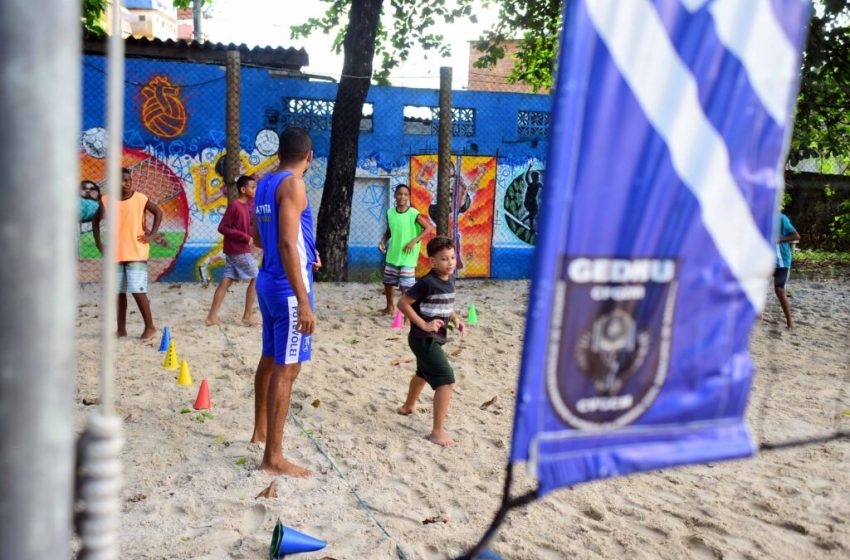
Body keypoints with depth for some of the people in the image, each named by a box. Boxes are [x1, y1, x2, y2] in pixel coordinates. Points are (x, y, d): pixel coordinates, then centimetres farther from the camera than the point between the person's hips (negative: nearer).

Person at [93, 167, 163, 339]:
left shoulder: (140, 199, -6)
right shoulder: (106, 201, 0)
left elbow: (158, 212, 8)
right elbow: (96, 221, 15)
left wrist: (152, 235, -1)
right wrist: (98, 243, 7)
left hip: (137, 254, -3)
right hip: (115, 254, 3)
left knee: (137, 290, -8)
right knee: (119, 292, 9)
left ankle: (150, 327, 3)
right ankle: (121, 329, 20)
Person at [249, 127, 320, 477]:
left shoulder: (265, 184, 11)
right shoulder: (292, 185, -15)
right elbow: (288, 245, -23)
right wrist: (303, 301, -25)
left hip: (268, 281, 9)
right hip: (288, 286, -9)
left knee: (270, 359, 21)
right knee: (286, 368, -5)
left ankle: (261, 430, 37)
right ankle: (273, 458, -1)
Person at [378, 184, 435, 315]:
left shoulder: (413, 214, -13)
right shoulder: (390, 212, 3)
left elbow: (429, 228, -12)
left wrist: (414, 241, -17)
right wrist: (382, 242, -1)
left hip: (408, 256, -6)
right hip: (393, 254, 6)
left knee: (405, 287, -10)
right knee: (387, 282, 17)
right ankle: (390, 307, 38)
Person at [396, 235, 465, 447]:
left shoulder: (450, 280, 4)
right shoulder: (427, 282, -22)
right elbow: (402, 303, -20)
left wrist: (456, 319, 2)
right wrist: (423, 324, -21)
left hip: (434, 338, 10)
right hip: (424, 339, -10)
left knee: (424, 373, 31)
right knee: (446, 379, -17)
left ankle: (408, 406, 58)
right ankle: (438, 431, -12)